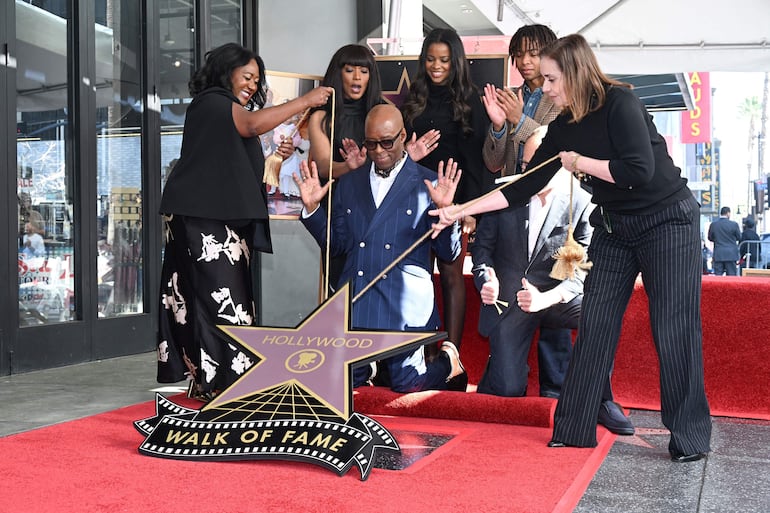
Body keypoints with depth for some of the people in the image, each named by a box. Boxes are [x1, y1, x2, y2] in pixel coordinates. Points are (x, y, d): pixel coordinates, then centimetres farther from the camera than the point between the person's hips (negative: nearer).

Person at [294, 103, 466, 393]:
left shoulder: (429, 185, -1)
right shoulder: (348, 184, 12)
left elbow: (448, 253, -2)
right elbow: (337, 244, 14)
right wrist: (312, 207, 2)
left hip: (404, 308, -4)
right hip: (355, 304, 4)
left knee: (407, 386, 1)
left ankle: (447, 360, 30)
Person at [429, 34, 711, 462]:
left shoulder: (620, 103, -18)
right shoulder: (564, 128, 2)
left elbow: (639, 171, -28)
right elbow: (524, 188, 4)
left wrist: (580, 162, -16)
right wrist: (461, 210, 0)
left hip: (669, 222, -7)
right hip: (615, 229, 7)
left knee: (674, 331, -3)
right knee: (594, 328, 2)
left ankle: (690, 438, 11)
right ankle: (574, 431, 10)